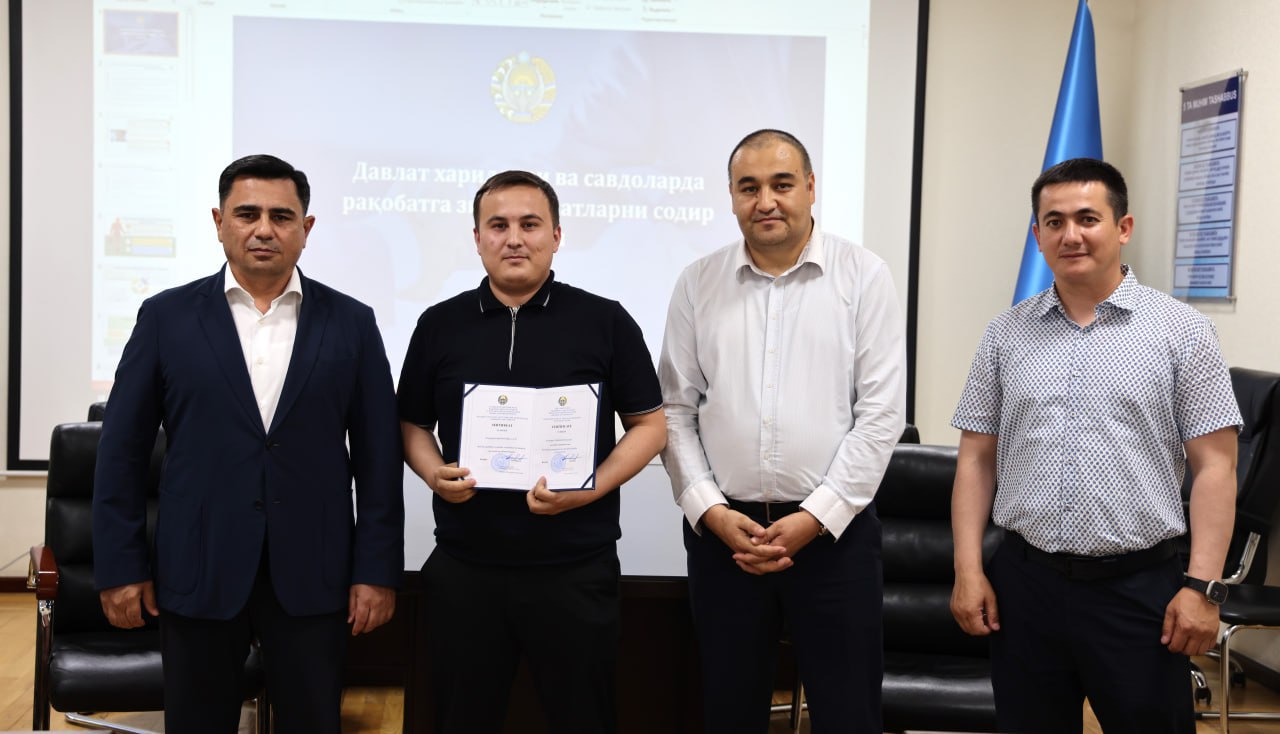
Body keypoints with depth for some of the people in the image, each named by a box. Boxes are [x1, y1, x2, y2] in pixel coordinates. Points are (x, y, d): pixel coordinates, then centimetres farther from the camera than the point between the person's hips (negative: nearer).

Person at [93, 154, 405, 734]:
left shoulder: (351, 323, 3)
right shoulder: (166, 316, 2)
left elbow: (378, 455, 2)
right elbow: (123, 449, 3)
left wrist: (377, 570, -2)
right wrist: (120, 565, -1)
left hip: (312, 576, 0)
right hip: (197, 574, 0)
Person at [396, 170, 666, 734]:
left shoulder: (606, 322, 0)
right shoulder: (440, 325, 6)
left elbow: (650, 424, 2)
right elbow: (413, 424, 14)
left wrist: (589, 489, -13)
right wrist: (435, 472, -7)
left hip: (576, 567, -1)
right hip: (464, 568, 2)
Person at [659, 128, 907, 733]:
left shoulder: (863, 276, -2)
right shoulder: (698, 284, 5)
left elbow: (881, 412, -6)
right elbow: (677, 410, 6)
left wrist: (817, 517, -10)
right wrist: (711, 511, -5)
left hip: (835, 530, -2)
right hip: (722, 528, 2)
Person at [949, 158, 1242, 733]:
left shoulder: (1181, 330, -1)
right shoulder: (1006, 334, 6)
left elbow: (1213, 467, -3)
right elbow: (976, 459, 7)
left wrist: (1202, 585, -10)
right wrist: (968, 570, 0)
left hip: (1139, 586, -2)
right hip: (1024, 582, 2)